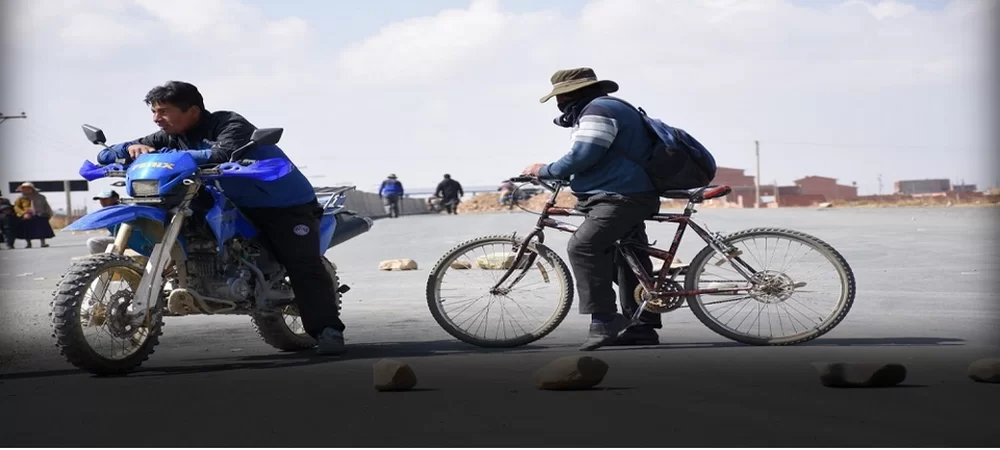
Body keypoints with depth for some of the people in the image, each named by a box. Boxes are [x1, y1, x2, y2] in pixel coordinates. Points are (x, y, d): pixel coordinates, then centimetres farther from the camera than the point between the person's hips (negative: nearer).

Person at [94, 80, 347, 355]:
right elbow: (106, 155, 0)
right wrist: (132, 149, -25)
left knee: (304, 266, -18)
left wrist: (162, 155, -40)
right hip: (239, 206, 7)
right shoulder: (173, 137, 0)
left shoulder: (230, 124, -20)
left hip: (287, 204, -7)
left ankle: (329, 331, -21)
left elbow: (221, 155, -44)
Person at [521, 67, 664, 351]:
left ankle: (604, 320, -25)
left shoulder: (598, 110, -13)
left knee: (583, 246, -22)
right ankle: (643, 327, 18)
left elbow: (583, 156, -23)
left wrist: (544, 171, -12)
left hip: (622, 197, -12)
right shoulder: (607, 109, 22)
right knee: (630, 258, 13)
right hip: (625, 196, 12)